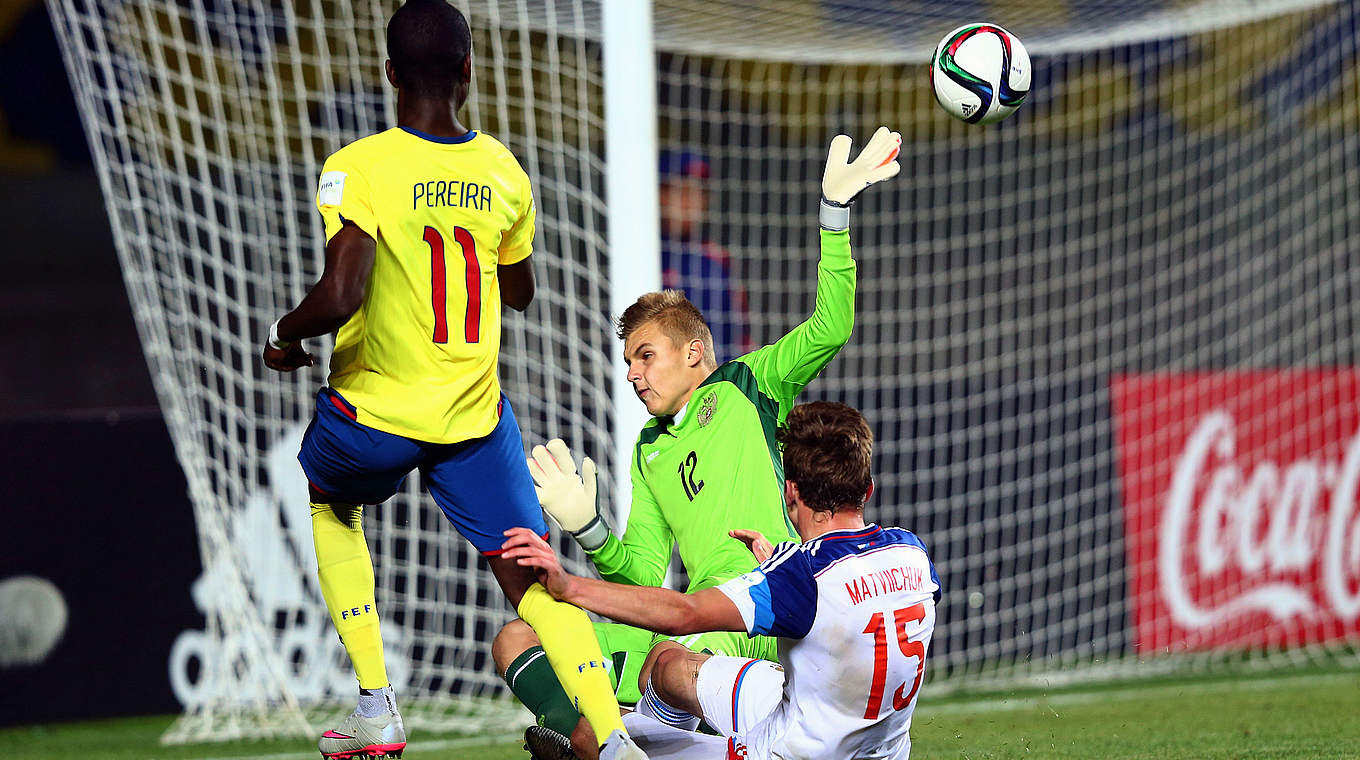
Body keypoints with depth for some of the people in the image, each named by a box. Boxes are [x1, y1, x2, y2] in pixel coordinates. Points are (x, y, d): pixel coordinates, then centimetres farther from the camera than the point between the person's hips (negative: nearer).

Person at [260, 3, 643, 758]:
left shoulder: (358, 169, -16)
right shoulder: (503, 171, -1)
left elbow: (339, 296, -25)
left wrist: (285, 335, -6)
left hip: (375, 411, -2)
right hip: (475, 412, 2)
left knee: (333, 504, 28)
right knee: (528, 573, 4)